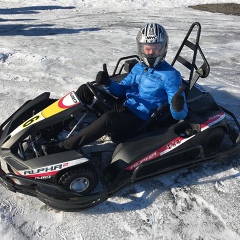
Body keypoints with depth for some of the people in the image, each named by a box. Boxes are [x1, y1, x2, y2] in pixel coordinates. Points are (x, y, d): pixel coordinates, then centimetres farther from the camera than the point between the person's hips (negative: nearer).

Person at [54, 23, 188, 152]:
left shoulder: (171, 75, -10)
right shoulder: (139, 67, 11)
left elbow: (180, 115, -12)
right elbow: (121, 90, 15)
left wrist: (178, 108, -37)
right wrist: (107, 83, -6)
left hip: (139, 122, -7)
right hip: (123, 107, 8)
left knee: (109, 118, -38)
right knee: (86, 90, 3)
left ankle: (66, 146, -27)